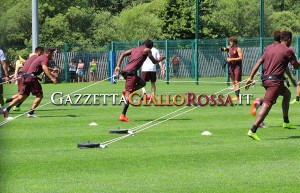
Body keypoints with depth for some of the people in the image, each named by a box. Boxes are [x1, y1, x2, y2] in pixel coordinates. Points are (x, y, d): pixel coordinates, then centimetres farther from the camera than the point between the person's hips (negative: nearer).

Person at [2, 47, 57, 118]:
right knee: (39, 96, 3)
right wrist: (52, 77, -36)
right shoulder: (45, 59, -5)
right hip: (31, 78, -9)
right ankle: (31, 112, -5)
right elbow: (44, 68, -26)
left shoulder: (40, 57, 24)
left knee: (22, 97, 7)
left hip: (24, 77, 9)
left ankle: (7, 109, -7)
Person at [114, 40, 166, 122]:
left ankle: (126, 91, 5)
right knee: (129, 93, -11)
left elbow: (123, 54, 15)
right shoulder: (146, 50, 7)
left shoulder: (135, 49, 24)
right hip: (131, 72, -8)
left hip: (125, 71, 8)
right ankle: (123, 115, -19)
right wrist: (161, 59, 34)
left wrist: (118, 66, 10)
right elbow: (154, 62, 14)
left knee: (142, 83, 26)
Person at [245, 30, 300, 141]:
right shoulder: (288, 51, -4)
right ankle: (253, 131, -26)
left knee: (287, 93, 28)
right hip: (275, 81, -8)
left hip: (265, 78, 8)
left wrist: (250, 77, 9)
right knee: (267, 105, -14)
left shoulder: (270, 47, 15)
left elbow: (259, 62, 11)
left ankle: (286, 122, 32)